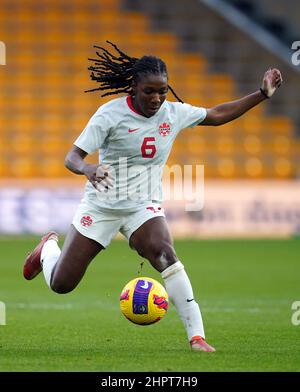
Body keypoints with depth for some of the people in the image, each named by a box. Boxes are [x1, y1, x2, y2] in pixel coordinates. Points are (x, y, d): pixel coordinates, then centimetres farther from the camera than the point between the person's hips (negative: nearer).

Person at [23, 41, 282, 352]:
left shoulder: (174, 113, -2)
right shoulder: (111, 113, -15)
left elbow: (216, 115, 14)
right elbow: (72, 157, -18)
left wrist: (262, 94, 9)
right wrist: (89, 169, -41)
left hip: (144, 207, 2)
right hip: (101, 205, -2)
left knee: (165, 255, -30)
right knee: (60, 284, 6)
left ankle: (197, 336, -29)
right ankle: (49, 247, 44)